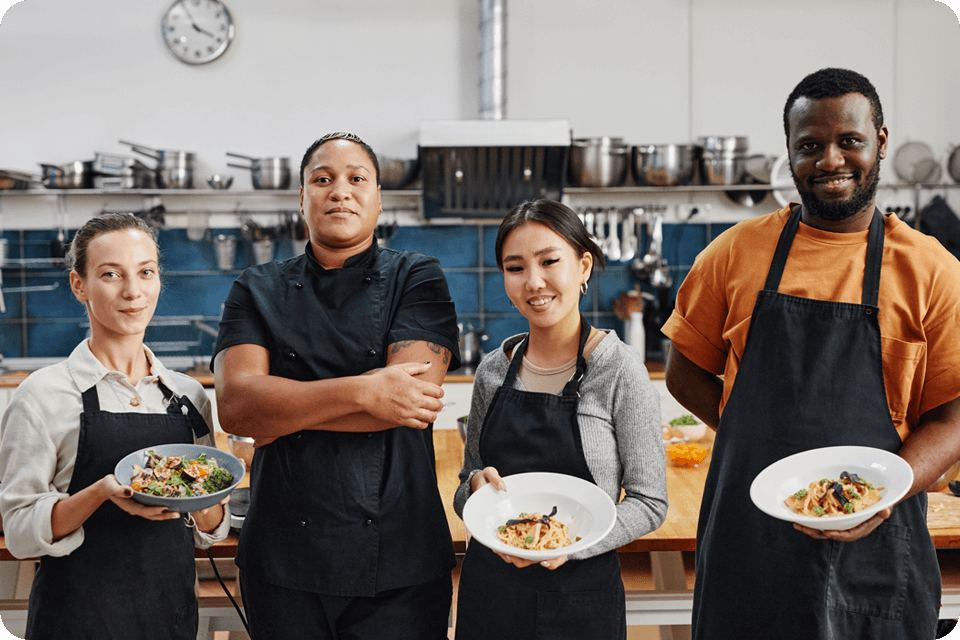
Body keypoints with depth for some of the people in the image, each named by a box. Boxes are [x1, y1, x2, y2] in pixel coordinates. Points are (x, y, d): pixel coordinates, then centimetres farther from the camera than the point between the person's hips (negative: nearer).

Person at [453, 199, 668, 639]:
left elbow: (649, 503, -9)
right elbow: (465, 498, 11)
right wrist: (476, 486, -10)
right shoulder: (493, 370, 2)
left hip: (581, 598, -3)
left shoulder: (619, 369, -10)